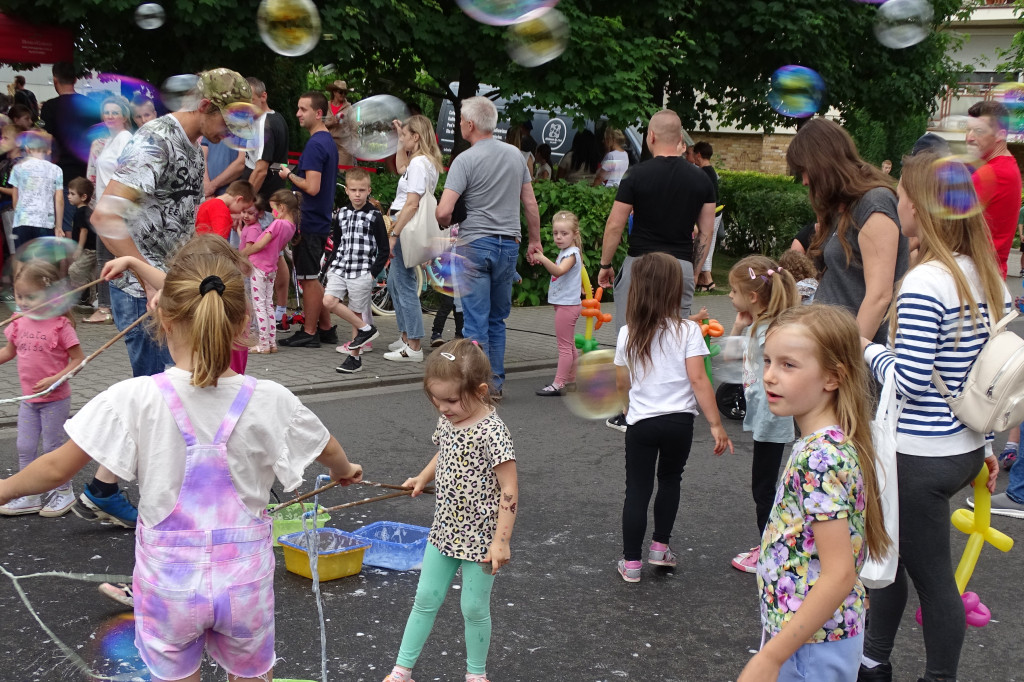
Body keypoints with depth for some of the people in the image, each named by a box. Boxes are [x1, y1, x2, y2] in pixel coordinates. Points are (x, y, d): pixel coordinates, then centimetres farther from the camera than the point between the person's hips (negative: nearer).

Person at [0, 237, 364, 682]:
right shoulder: (269, 401, -14)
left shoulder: (134, 400, -19)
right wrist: (344, 471, 29)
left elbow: (58, 467, -9)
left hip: (169, 577, -1)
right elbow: (329, 452, 4)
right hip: (245, 578, 1)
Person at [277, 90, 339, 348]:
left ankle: (309, 333, 6)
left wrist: (289, 175, -11)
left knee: (308, 278, -2)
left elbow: (312, 187, -25)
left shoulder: (315, 145, -18)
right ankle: (326, 329, 22)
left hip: (309, 222, -10)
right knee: (311, 278, 16)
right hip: (321, 220, 10)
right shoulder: (329, 142, 13)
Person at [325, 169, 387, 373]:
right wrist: (333, 266, 11)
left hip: (362, 272, -4)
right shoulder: (341, 214, 9)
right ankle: (365, 328, 2)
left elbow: (384, 250, -2)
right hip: (340, 268, 5)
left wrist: (373, 274, -9)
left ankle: (354, 357, 11)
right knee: (329, 301, -14)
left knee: (357, 313, 0)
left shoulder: (374, 217, -4)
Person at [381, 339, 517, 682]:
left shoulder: (491, 431, -23)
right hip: (445, 530, 7)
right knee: (426, 599, 14)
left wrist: (501, 540, -22)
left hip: (480, 536, -7)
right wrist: (423, 477, 8)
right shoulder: (447, 421, -1)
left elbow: (509, 490, -22)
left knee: (474, 608, 7)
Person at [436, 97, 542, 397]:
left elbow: (444, 211, -18)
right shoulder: (516, 155, 7)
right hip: (509, 245, 5)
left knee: (476, 321, -2)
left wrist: (445, 226, 4)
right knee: (497, 319, 15)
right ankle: (496, 383, 18)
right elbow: (530, 204, 11)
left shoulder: (465, 160, -11)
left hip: (475, 245, -5)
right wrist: (535, 240, 21)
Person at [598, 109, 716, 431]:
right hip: (681, 266, 3)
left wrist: (605, 265, 5)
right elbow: (706, 232, 7)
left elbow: (615, 225, -6)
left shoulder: (637, 175, -6)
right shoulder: (700, 178, 5)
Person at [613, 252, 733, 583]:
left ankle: (631, 561, 8)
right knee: (670, 480, 21)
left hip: (640, 422, 1)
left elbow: (621, 383, 10)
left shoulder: (627, 334, 1)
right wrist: (716, 424, -11)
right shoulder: (687, 330, -7)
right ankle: (660, 546, 27)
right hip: (679, 421, 0)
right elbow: (698, 379, -13)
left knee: (637, 489, 7)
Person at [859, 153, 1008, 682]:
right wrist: (984, 443, 18)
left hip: (920, 458, -9)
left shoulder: (923, 284, -21)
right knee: (888, 548, 22)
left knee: (933, 577, 6)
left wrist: (868, 348, -4)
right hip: (966, 450, 9)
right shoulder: (990, 277, 4)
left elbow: (908, 381, -22)